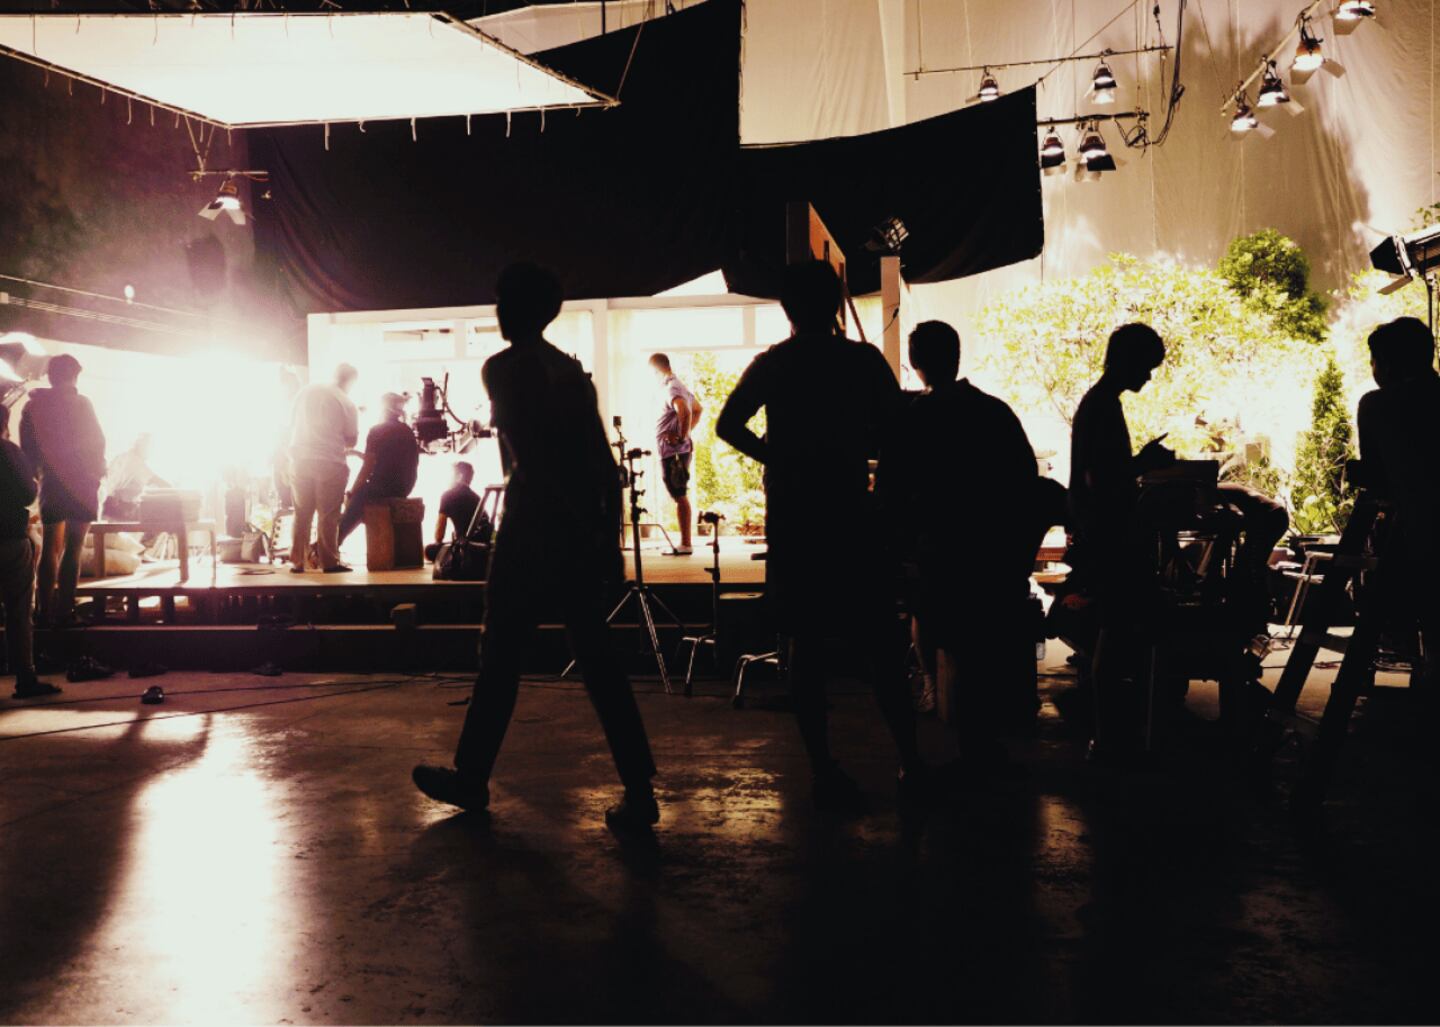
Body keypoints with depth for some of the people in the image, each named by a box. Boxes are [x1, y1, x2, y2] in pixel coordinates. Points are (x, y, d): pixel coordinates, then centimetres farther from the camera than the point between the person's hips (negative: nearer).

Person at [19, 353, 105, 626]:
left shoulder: (33, 406, 4)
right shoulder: (80, 404, -8)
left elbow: (28, 449, 5)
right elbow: (96, 442, -8)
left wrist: (33, 474, 17)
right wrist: (98, 471, 7)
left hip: (51, 482, 4)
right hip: (81, 482, -4)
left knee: (51, 547, 12)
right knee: (73, 547, -3)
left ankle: (45, 611, 10)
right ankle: (64, 612, -7)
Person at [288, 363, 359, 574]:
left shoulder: (307, 391, 5)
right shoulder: (347, 404, -6)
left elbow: (292, 423, 14)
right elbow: (351, 441, -1)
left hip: (301, 461, 4)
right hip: (330, 464, -4)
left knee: (302, 513, 12)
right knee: (328, 515, 4)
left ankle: (297, 561, 14)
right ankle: (329, 562, 5)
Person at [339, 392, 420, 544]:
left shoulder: (377, 431, -7)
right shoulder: (408, 432, 12)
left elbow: (367, 467, -10)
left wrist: (351, 491, -1)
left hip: (382, 488, -7)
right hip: (403, 489, 7)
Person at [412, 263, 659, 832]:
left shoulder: (502, 368, -5)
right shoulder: (572, 370, 14)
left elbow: (528, 458, -14)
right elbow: (605, 465, 11)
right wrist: (608, 534, 14)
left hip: (532, 531, -6)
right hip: (583, 533, 6)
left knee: (500, 657, 7)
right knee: (597, 660, 6)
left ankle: (471, 777, 21)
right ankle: (639, 791, 2)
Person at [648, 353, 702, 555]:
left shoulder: (671, 389, -15)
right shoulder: (680, 386, 16)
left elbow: (684, 412, -33)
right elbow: (697, 410, 31)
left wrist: (682, 436, -21)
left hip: (672, 451, -10)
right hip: (680, 450, 10)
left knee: (680, 497, -7)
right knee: (680, 496, 13)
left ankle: (685, 544, -5)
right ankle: (685, 543, 18)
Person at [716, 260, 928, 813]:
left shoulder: (771, 364, 2)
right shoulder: (864, 360, -2)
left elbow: (728, 424, -1)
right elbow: (896, 429, 0)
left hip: (791, 523, 1)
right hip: (852, 518, -1)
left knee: (806, 644, 5)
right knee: (878, 643, 7)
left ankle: (824, 771, 5)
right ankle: (910, 763, 8)